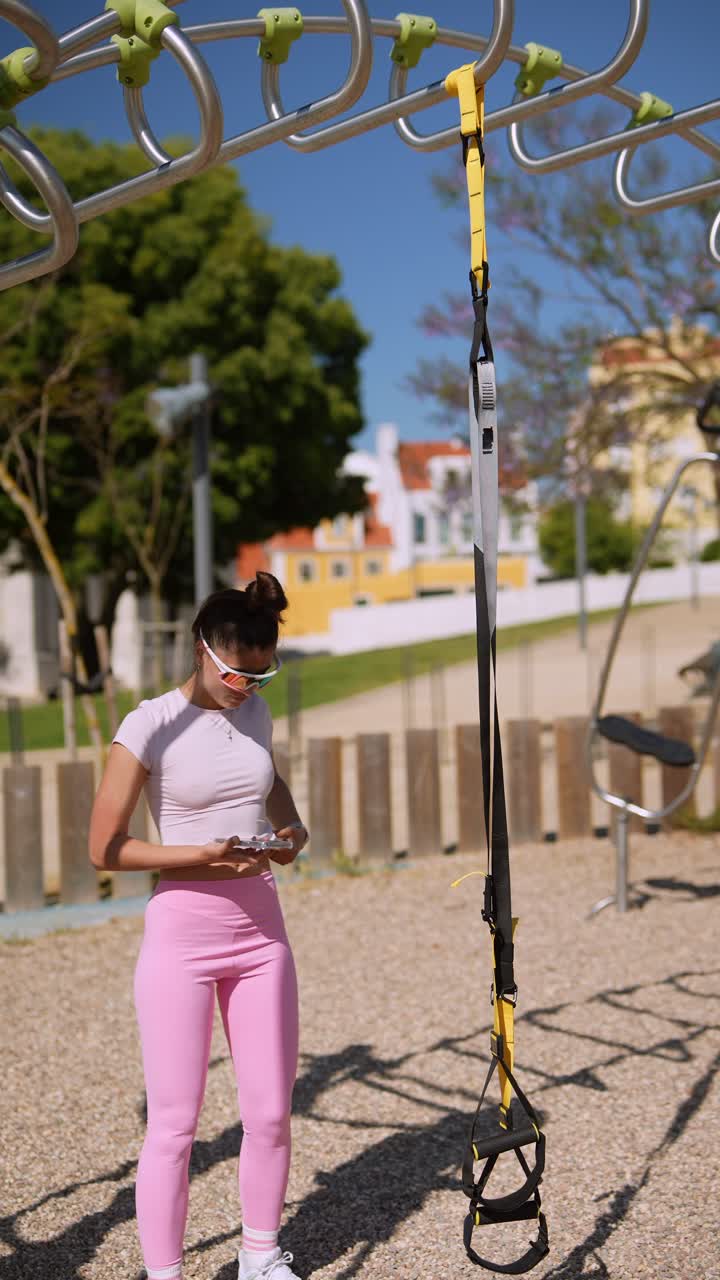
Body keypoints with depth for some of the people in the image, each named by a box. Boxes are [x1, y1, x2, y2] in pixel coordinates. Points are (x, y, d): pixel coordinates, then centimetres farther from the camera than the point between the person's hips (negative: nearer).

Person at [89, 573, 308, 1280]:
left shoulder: (255, 712, 5)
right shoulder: (151, 726, -12)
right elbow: (104, 848, -11)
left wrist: (293, 829, 4)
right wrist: (204, 856, -20)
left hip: (261, 928, 5)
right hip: (181, 933, -5)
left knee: (270, 1111, 10)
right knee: (173, 1123, -1)